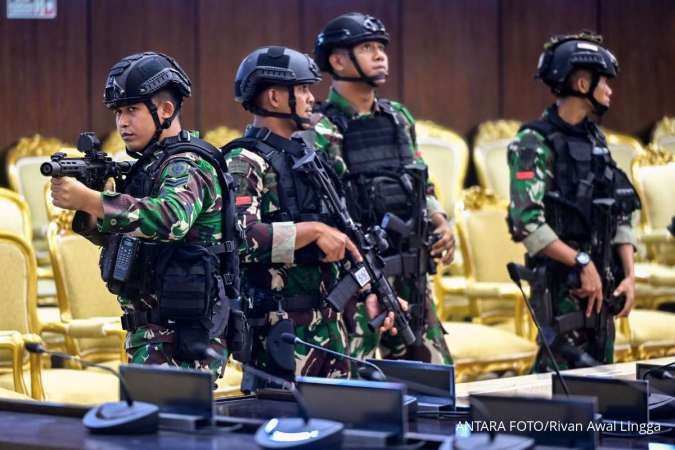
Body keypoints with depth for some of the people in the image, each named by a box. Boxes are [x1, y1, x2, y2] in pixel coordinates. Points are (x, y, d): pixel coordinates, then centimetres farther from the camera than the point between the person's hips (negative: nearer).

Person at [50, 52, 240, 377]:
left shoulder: (188, 165, -13)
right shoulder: (152, 163, 15)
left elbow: (172, 219, -35)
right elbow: (114, 235, 20)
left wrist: (88, 199, -37)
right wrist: (87, 214, -2)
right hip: (151, 332, 10)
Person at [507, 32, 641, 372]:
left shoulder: (595, 140, 15)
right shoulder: (535, 143, -10)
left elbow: (621, 215, 15)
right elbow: (527, 220, -20)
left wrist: (629, 276, 4)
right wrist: (582, 262, -20)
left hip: (600, 283, 8)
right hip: (561, 284, -8)